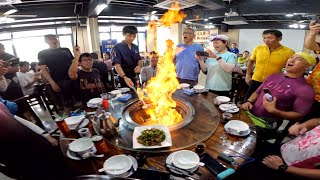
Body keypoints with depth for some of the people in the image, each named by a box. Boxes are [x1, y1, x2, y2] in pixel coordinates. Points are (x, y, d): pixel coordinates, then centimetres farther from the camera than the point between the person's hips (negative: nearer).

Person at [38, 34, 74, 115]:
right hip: (60, 82, -3)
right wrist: (52, 83, -12)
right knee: (67, 103, 4)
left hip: (73, 78, 4)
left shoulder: (66, 50, 15)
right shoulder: (43, 53, 4)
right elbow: (43, 70, -3)